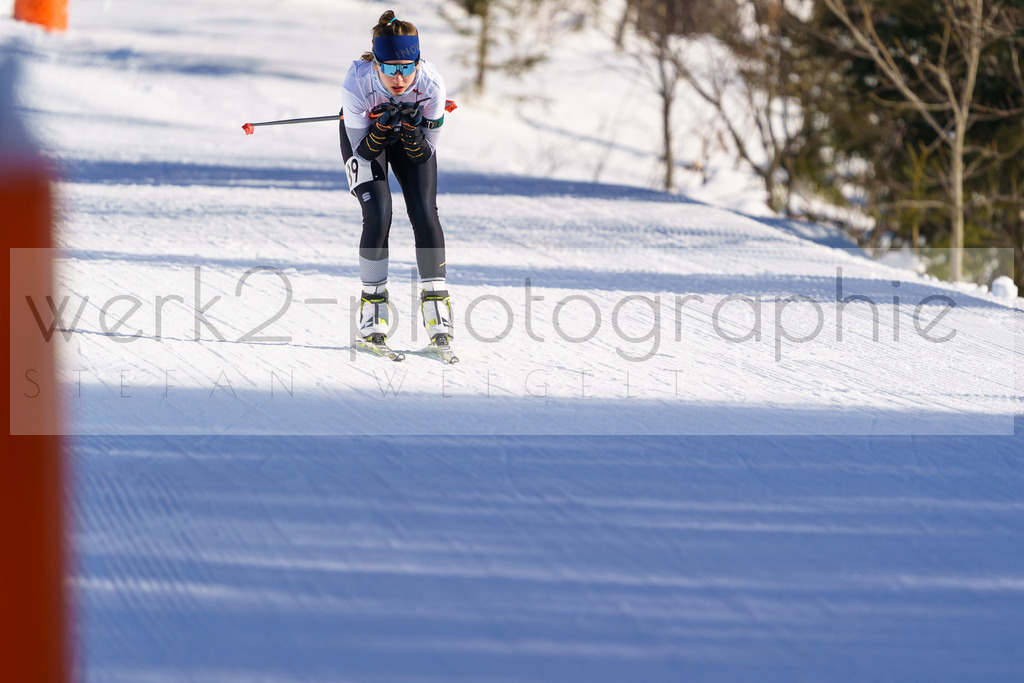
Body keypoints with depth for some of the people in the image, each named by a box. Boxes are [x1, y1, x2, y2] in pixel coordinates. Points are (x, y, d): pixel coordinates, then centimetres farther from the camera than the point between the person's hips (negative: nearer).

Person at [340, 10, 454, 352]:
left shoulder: (431, 84, -33)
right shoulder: (357, 83, -37)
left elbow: (426, 154, -22)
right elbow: (363, 150, -25)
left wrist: (411, 129, -42)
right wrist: (382, 126, -44)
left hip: (413, 135, 1)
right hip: (364, 135, -1)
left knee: (424, 214, -15)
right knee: (378, 217, -19)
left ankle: (435, 299, -3)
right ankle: (373, 299, -2)